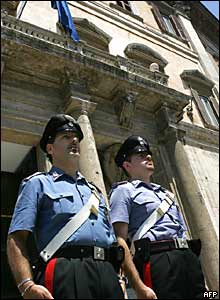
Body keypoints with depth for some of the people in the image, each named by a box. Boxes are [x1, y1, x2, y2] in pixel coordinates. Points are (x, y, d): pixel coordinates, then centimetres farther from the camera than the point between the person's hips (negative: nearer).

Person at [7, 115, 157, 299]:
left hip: (108, 274, 5)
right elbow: (17, 238, -4)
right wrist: (27, 285, -19)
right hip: (65, 272, -5)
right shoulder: (38, 183, 8)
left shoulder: (95, 191, 23)